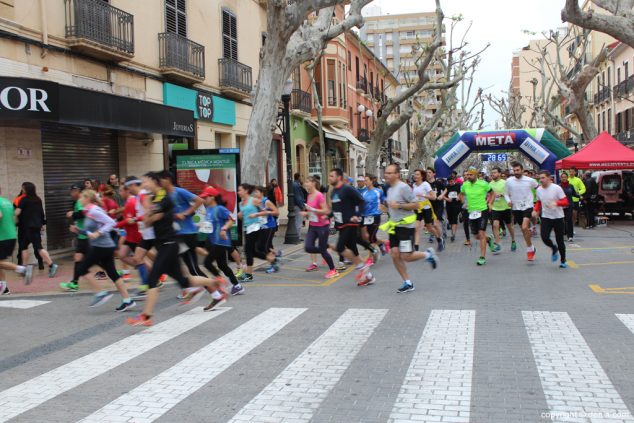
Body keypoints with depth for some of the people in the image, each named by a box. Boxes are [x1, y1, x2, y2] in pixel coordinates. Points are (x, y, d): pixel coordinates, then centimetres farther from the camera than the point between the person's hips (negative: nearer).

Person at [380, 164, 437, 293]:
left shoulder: (403, 187, -14)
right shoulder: (390, 190, 12)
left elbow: (416, 205, -17)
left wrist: (399, 205, -23)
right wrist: (386, 209, 5)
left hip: (406, 226, -8)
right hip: (394, 226, 8)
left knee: (406, 257, -8)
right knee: (395, 255, 1)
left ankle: (427, 254, 20)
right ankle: (408, 283, 11)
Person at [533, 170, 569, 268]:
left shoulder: (557, 188, -13)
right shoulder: (539, 190, 2)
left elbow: (565, 202, -14)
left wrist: (556, 203, -33)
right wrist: (536, 210, 1)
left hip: (558, 217, -3)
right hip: (546, 217, 3)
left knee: (559, 240, 2)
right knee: (544, 237, -15)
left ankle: (563, 261, 22)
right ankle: (554, 249, 20)